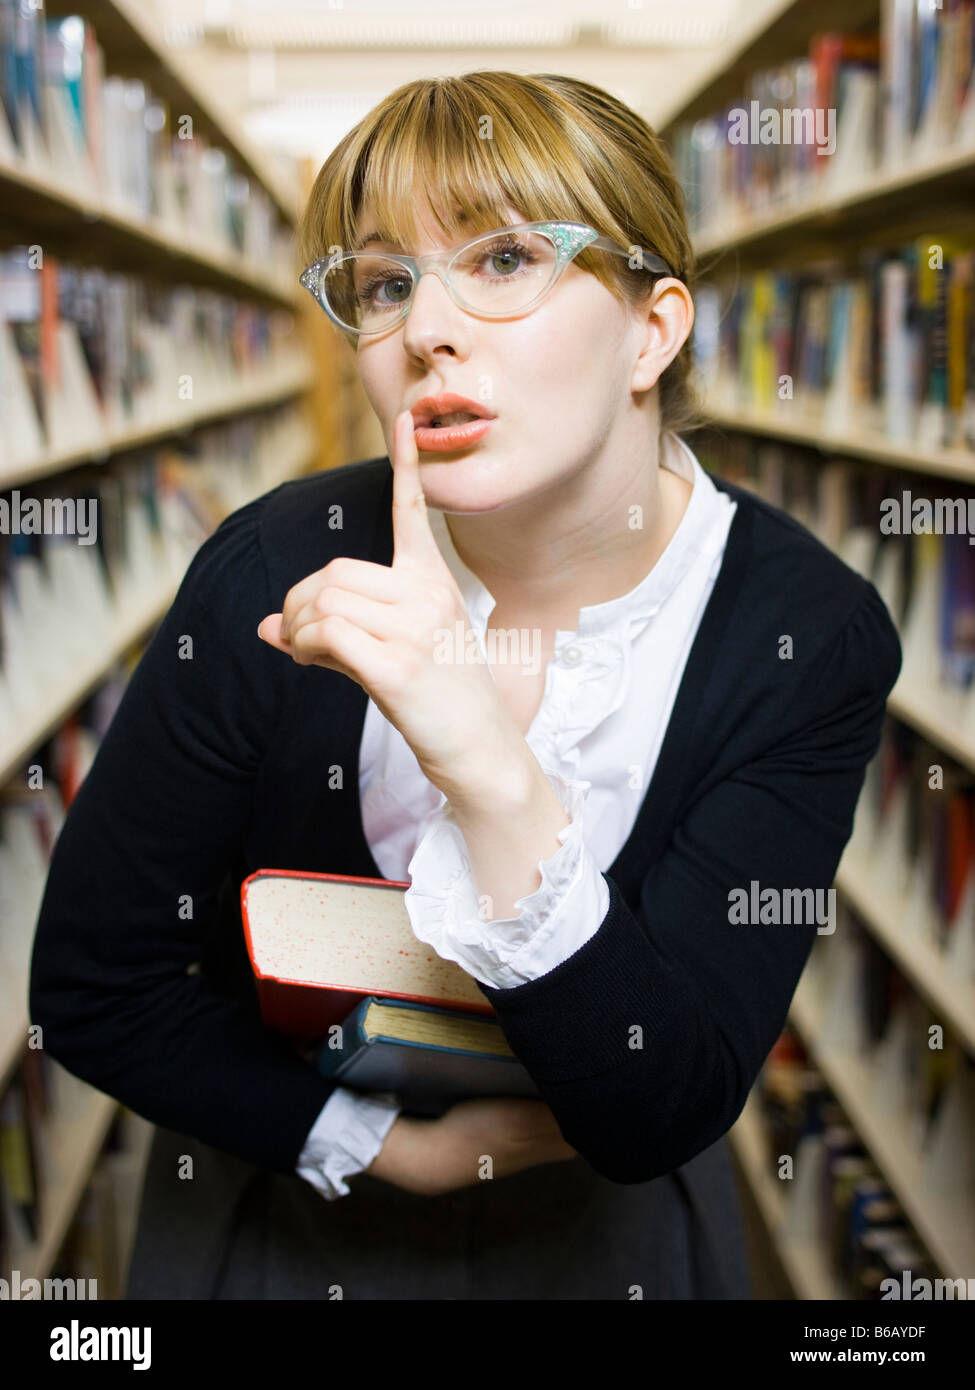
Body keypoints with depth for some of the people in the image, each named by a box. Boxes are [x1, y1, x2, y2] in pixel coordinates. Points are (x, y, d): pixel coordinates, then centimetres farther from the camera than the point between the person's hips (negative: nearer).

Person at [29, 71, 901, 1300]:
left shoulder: (811, 633, -22)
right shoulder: (276, 578, -23)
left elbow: (652, 1115, -28)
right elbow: (88, 987, -13)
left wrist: (492, 773, -41)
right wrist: (396, 1145, -18)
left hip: (604, 1235, 1)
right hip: (281, 1227, 0)